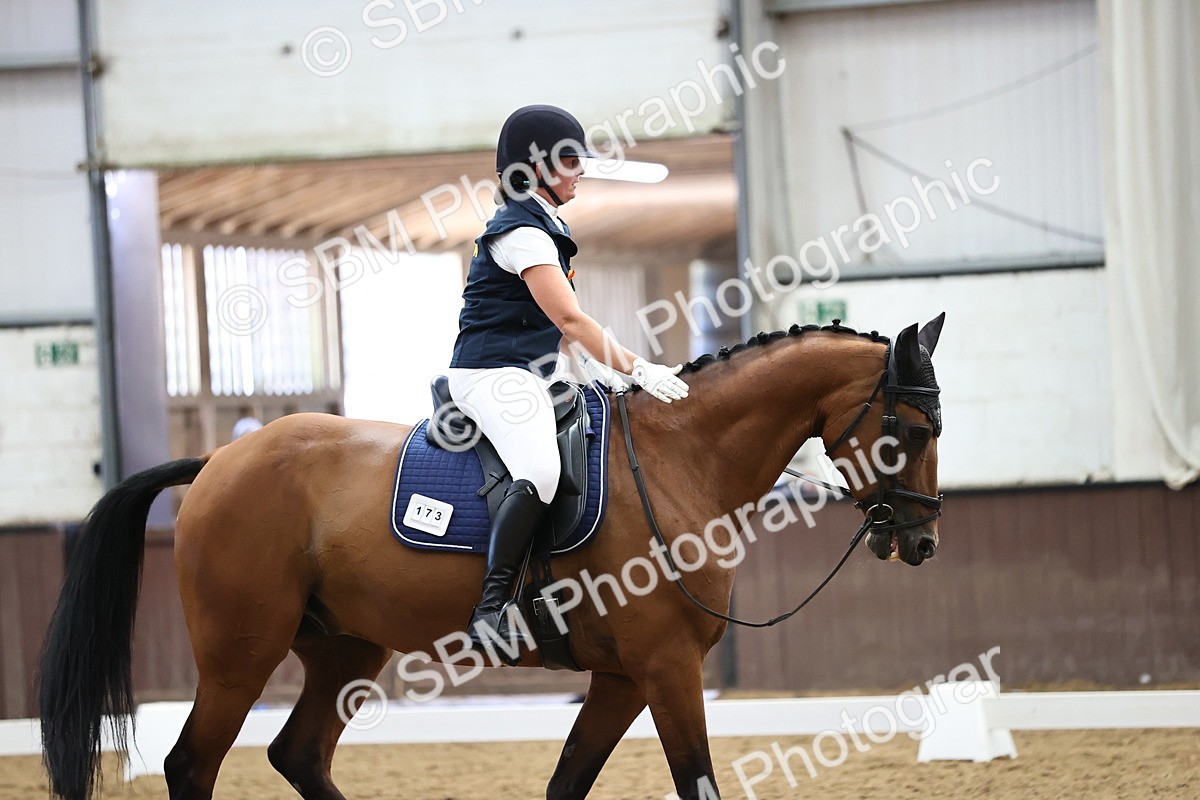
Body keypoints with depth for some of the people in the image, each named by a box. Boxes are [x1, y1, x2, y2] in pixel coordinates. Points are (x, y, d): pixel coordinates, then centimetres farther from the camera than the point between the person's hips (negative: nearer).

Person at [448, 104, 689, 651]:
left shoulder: (542, 226, 20)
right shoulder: (522, 232, -12)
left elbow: (555, 326, 24)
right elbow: (570, 319, -19)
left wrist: (598, 370, 10)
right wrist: (638, 369, -19)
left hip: (530, 378, 11)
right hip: (495, 375, -11)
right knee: (540, 471, -33)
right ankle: (490, 610, -37)